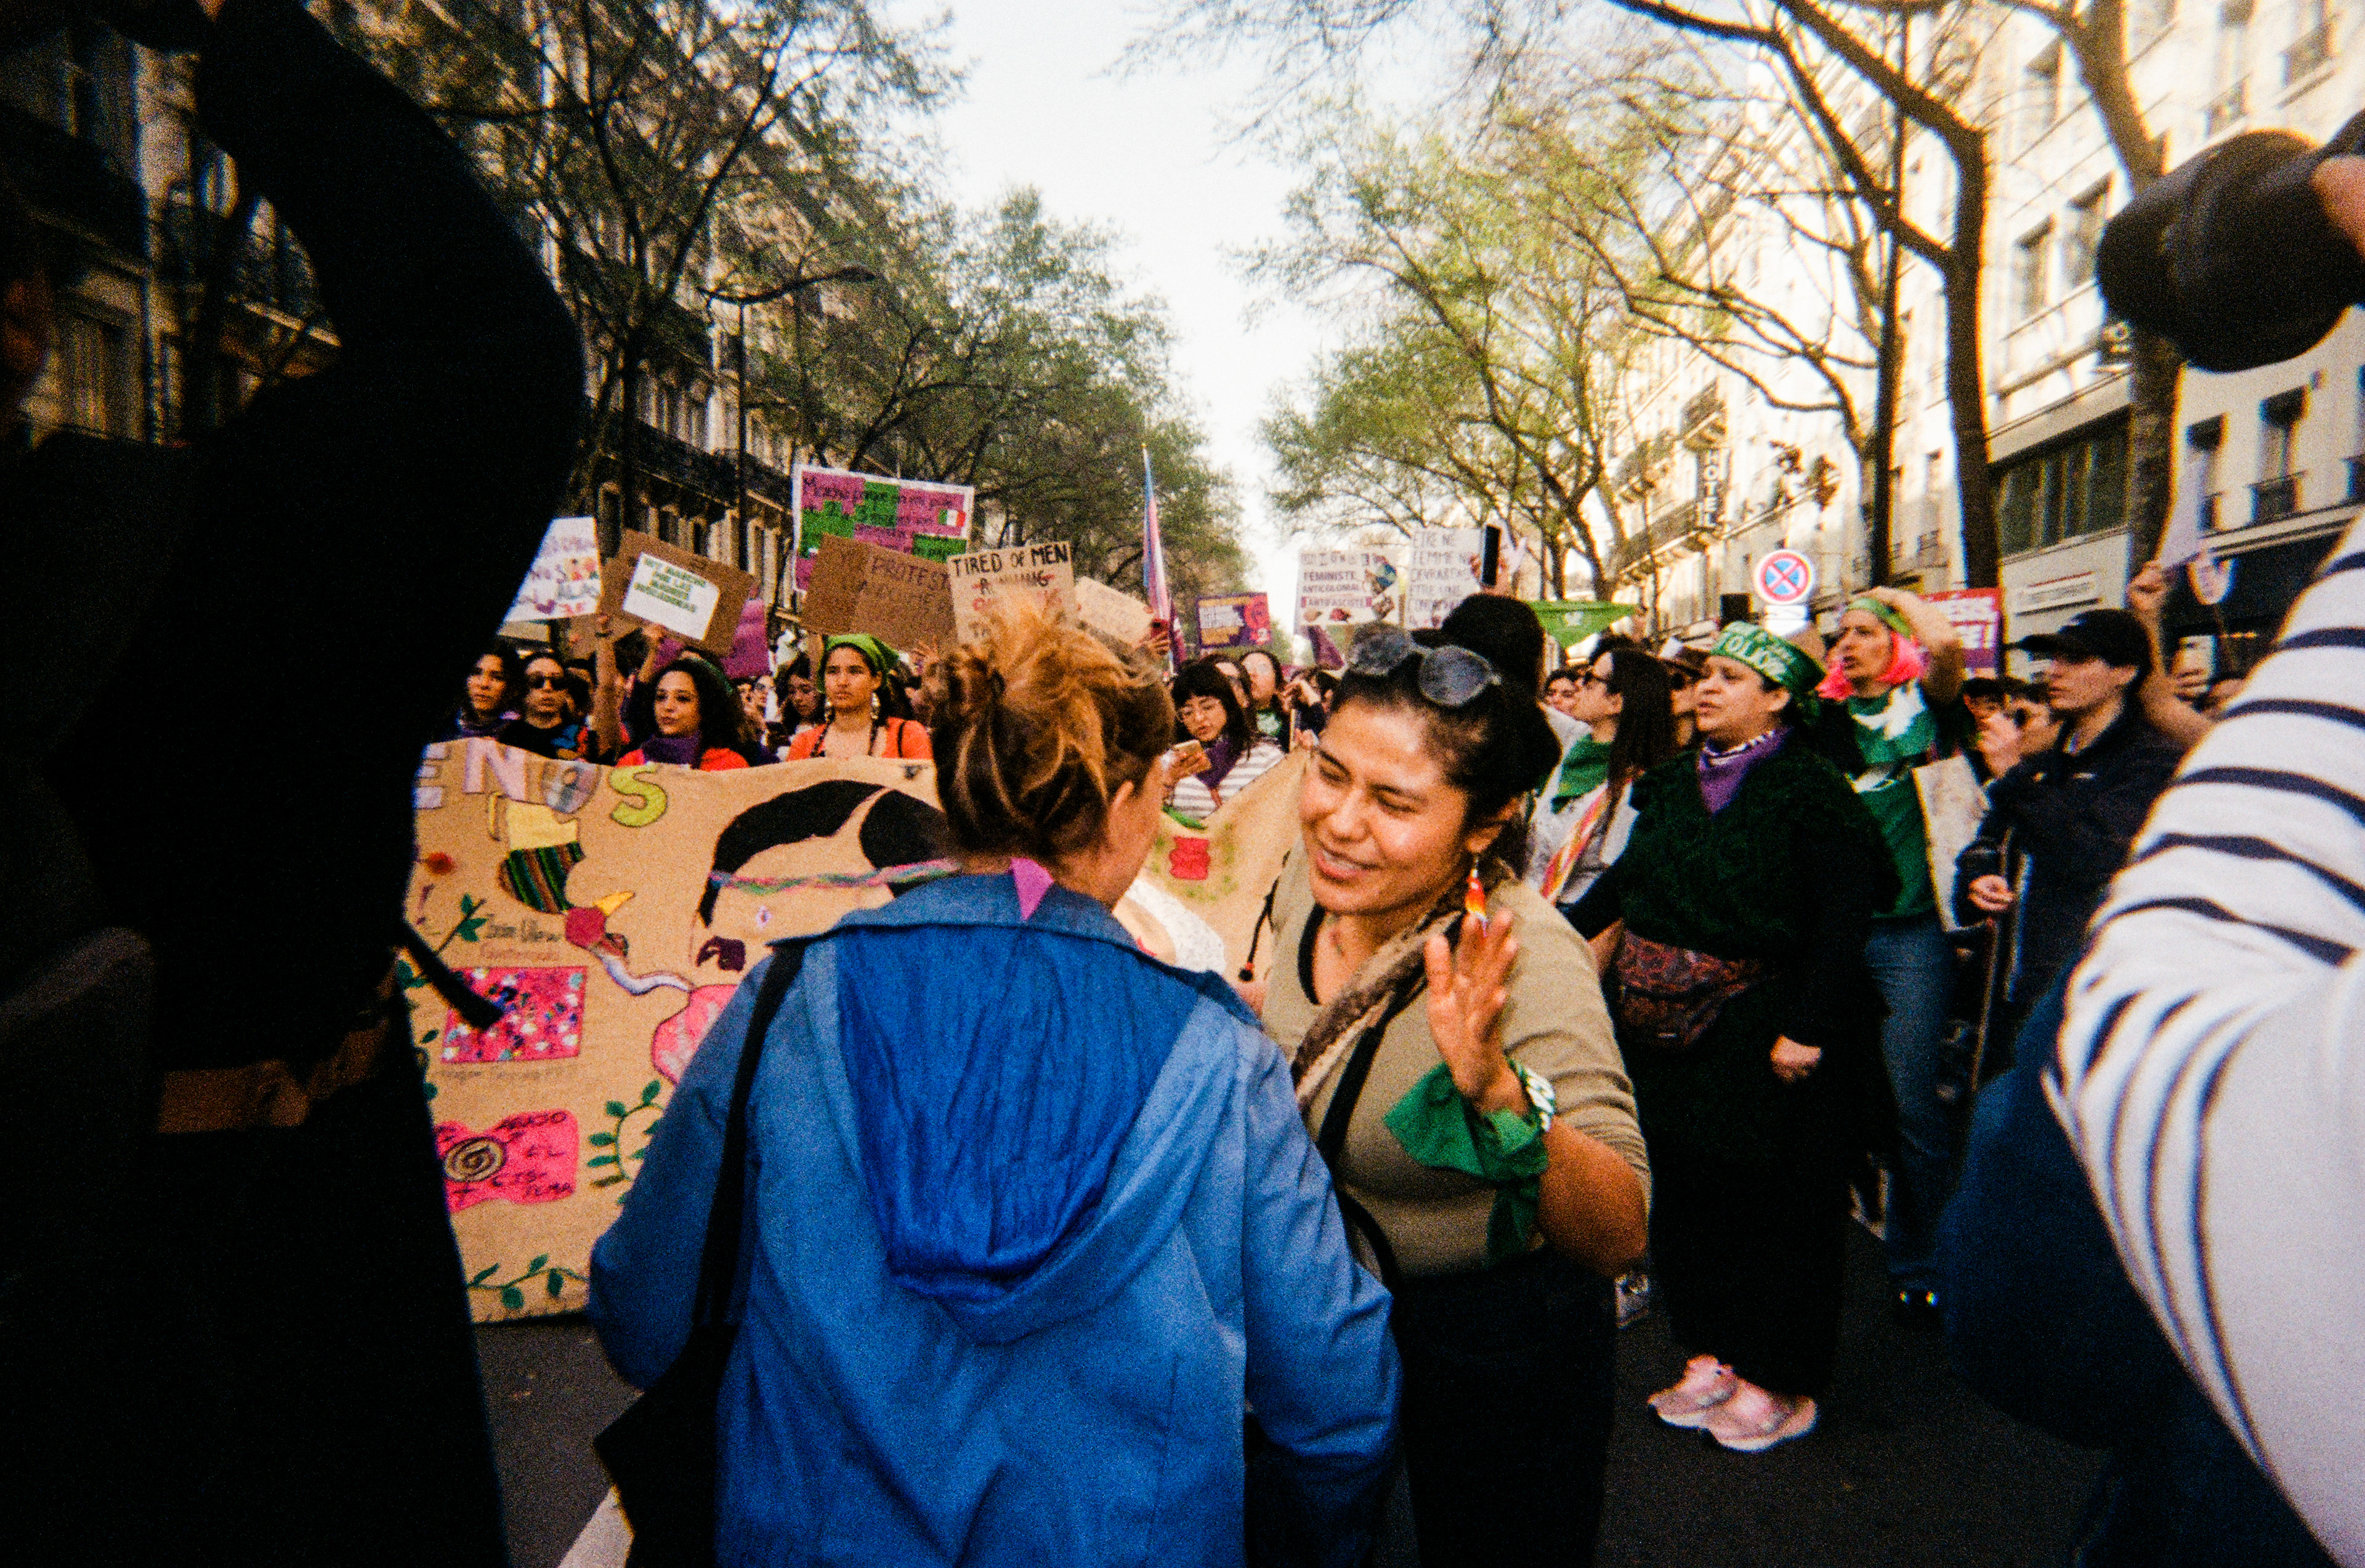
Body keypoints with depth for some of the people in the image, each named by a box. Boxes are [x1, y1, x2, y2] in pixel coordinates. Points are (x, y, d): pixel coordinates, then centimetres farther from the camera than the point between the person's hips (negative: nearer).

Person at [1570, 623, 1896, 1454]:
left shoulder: (1812, 793, -11)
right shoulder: (1674, 781, 8)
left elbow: (1846, 919, -15)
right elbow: (1627, 878, 15)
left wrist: (1807, 1031, -19)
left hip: (1763, 1035, -6)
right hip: (1672, 1030, 6)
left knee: (1773, 1205, 8)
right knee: (1686, 1193, 15)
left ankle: (1777, 1382, 25)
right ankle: (1714, 1354, 33)